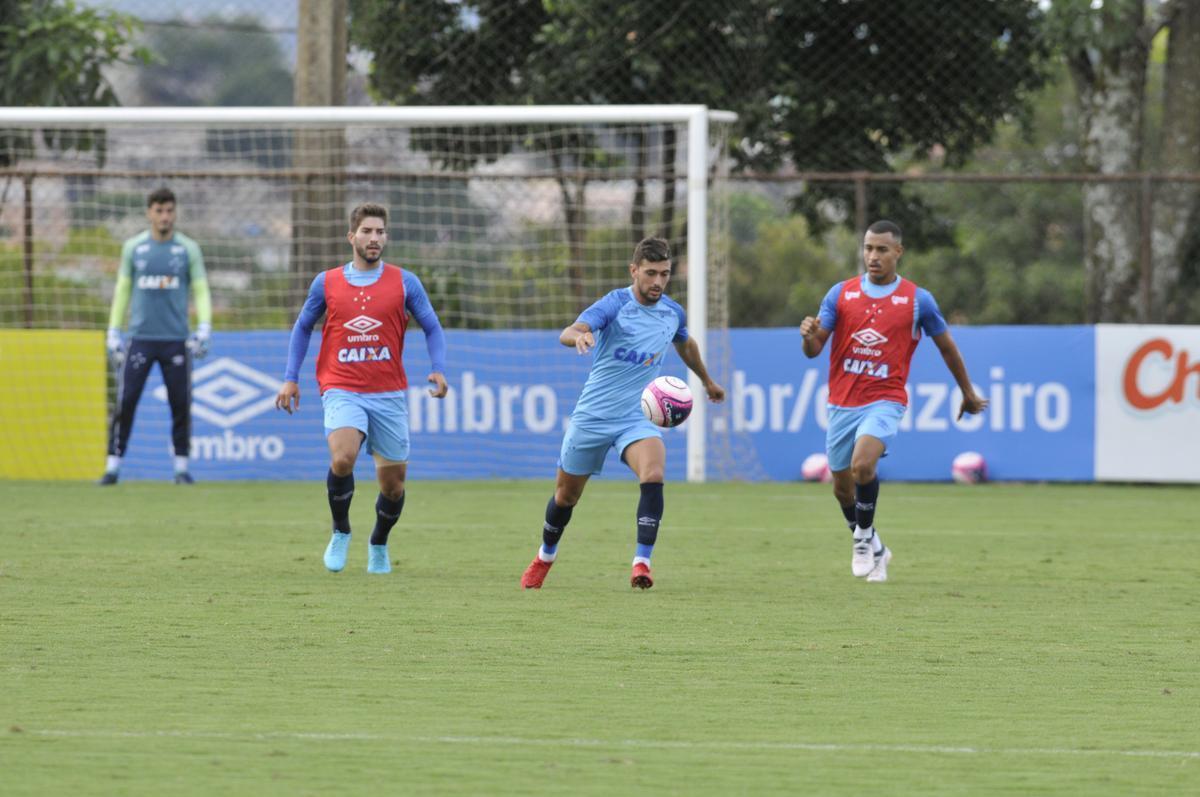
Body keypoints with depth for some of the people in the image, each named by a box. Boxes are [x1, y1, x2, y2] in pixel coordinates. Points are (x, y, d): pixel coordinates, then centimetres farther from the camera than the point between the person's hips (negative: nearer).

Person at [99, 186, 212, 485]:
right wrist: (113, 334, 7)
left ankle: (182, 466, 10)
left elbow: (201, 291, 5)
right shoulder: (133, 247, 6)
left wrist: (203, 329, -8)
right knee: (125, 402, -6)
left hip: (176, 339, 0)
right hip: (140, 337, 0)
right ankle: (113, 466, -2)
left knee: (181, 404, 0)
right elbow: (122, 291, 12)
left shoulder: (188, 248, 4)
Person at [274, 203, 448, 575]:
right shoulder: (326, 283, 6)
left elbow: (432, 328, 7)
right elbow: (303, 328, 17)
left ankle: (379, 545, 34)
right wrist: (290, 378, 9)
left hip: (389, 394, 1)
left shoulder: (404, 283, 4)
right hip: (342, 390, -1)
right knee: (343, 458, -27)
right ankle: (340, 533, -3)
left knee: (393, 482, 6)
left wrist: (438, 370, -10)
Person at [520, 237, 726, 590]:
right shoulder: (615, 304, -15)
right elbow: (568, 333, -32)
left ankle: (641, 563, -26)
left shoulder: (673, 314, 1)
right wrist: (579, 336, -56)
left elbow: (686, 345, 27)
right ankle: (545, 557, 39)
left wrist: (707, 381, 41)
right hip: (593, 415, -2)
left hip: (637, 417, 2)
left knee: (653, 475, -28)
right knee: (566, 495, 12)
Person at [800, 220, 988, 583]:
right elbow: (814, 349, 0)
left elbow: (947, 347, 12)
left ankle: (864, 536, -7)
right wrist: (809, 335, -24)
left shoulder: (918, 300, -1)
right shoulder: (840, 294, 3)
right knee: (843, 488, 9)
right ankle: (873, 551, 34)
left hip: (885, 400, -3)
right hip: (842, 403, 4)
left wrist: (968, 394, 19)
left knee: (863, 464, -29)